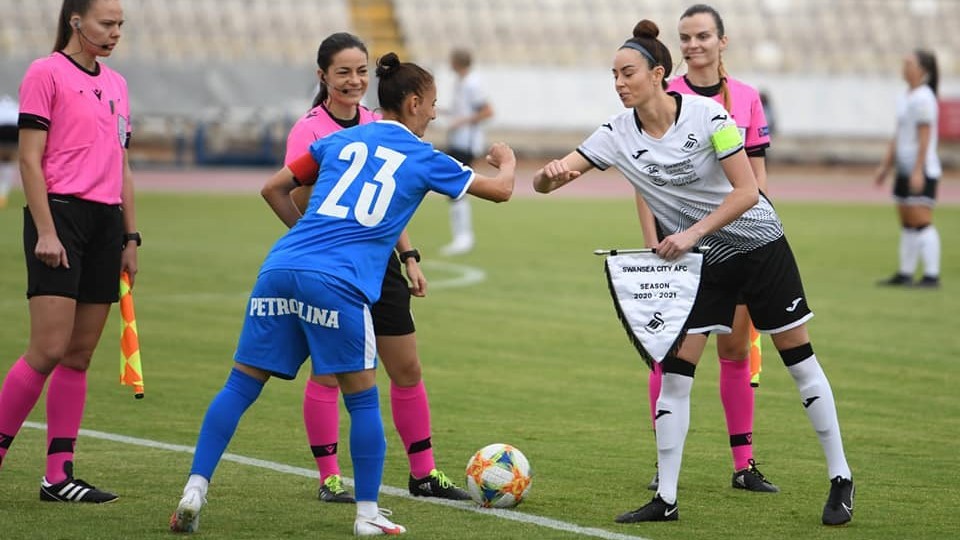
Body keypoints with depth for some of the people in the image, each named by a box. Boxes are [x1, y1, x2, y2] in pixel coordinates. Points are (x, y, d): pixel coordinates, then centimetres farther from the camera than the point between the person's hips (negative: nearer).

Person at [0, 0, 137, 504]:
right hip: (59, 215, -7)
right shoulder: (45, 73, -4)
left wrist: (130, 237, 16)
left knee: (79, 355, 5)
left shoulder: (115, 84, 17)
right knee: (49, 350, -13)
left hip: (105, 222, 7)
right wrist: (44, 231, -16)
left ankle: (59, 475, 7)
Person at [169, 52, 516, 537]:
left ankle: (194, 490, 1)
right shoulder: (422, 158, 13)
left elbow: (273, 189, 23)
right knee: (362, 399, 8)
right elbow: (499, 190, 23)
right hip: (339, 283, -4)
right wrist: (506, 161, 45)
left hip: (281, 267, 4)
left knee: (241, 385, 8)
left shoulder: (339, 140, 22)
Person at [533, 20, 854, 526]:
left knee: (801, 360, 3)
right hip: (697, 261, 4)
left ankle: (841, 480, 15)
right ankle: (666, 499, 1)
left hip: (759, 244, -3)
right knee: (674, 372, -6)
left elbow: (747, 191, -20)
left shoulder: (707, 114, -21)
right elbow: (546, 181, -14)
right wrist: (550, 173, -37)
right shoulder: (618, 133, -10)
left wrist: (693, 233, -26)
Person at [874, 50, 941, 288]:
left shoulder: (923, 98, -12)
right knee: (907, 224, 11)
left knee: (921, 222, -12)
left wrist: (918, 171, -20)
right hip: (905, 169, 9)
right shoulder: (905, 98, 17)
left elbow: (924, 137, -16)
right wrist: (886, 166, 23)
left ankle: (932, 275, -12)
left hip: (922, 171, -9)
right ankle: (905, 274, 15)